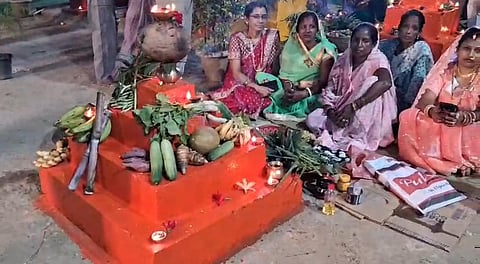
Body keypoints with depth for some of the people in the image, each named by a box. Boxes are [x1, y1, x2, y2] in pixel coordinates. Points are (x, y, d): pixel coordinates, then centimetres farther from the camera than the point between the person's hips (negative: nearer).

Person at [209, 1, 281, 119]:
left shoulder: (272, 36, 0)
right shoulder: (237, 39, -9)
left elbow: (275, 65, 9)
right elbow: (236, 73, -14)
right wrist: (257, 87, -26)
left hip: (265, 85, 3)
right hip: (240, 84, -2)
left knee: (271, 100, -30)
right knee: (251, 98, -35)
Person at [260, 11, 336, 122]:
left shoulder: (325, 50, -8)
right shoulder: (291, 45, 3)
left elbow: (323, 82, -13)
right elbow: (284, 73, 1)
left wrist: (304, 94, -29)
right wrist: (288, 88, -22)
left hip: (313, 92, -4)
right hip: (291, 90, 4)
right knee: (261, 76, -14)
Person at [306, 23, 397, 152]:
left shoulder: (378, 60, -13)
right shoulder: (344, 59, 1)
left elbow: (385, 82, -36)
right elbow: (330, 89, 3)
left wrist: (353, 106, -38)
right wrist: (330, 111, -19)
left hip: (366, 120, -3)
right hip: (341, 111, 3)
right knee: (312, 119, -17)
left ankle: (360, 137, -24)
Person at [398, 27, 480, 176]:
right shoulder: (444, 72, 5)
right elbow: (424, 101, -8)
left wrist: (465, 118, -34)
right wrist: (432, 111, -33)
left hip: (467, 129, -2)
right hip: (437, 127, 2)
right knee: (408, 117, -25)